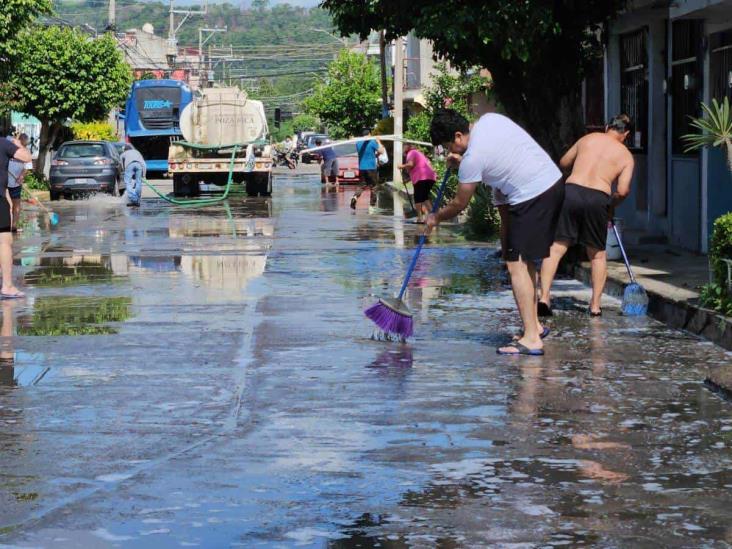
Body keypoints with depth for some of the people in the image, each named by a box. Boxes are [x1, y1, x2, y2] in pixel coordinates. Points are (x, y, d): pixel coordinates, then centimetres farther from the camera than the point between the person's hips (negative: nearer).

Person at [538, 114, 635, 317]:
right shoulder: (626, 155, 12)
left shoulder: (588, 139, 18)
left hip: (571, 191, 1)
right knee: (598, 254, 16)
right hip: (598, 199, -1)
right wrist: (610, 206, 17)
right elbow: (622, 191, -1)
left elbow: (563, 163, 29)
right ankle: (595, 305, 15)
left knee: (556, 247, 2)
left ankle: (544, 296, -10)